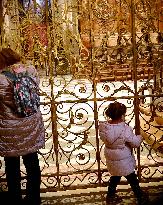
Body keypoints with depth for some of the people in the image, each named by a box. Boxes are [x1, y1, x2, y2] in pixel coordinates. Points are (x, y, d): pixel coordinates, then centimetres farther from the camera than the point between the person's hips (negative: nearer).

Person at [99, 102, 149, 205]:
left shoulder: (104, 127, -13)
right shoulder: (125, 129, -29)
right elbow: (135, 143, -19)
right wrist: (140, 137, 1)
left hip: (111, 159, 6)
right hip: (123, 160, -5)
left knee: (115, 176, 28)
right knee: (132, 179, 16)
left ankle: (110, 196, 42)